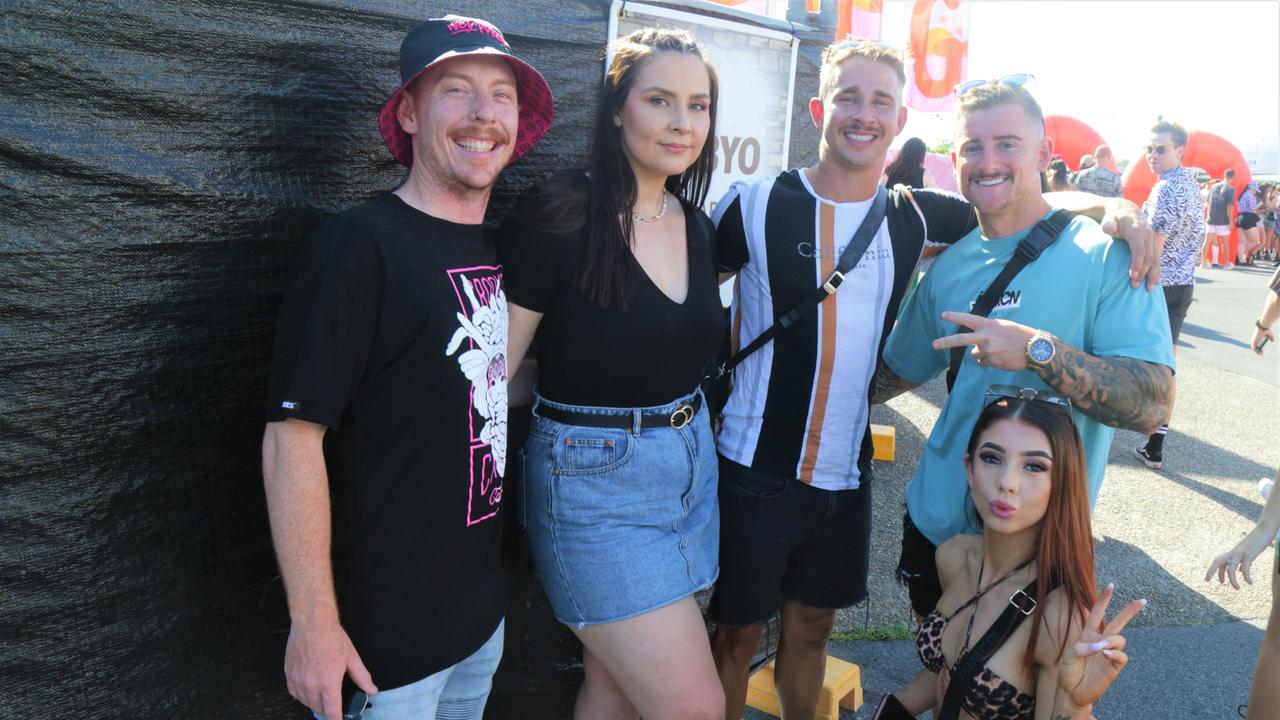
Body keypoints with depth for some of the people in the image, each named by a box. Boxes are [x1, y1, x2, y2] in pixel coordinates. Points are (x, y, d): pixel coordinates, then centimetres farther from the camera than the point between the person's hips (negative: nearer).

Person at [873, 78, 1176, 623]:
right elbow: (898, 371, 14)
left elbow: (1153, 405, -23)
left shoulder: (1106, 255, -14)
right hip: (935, 522, 5)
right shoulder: (950, 266, 2)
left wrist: (1039, 350, -33)